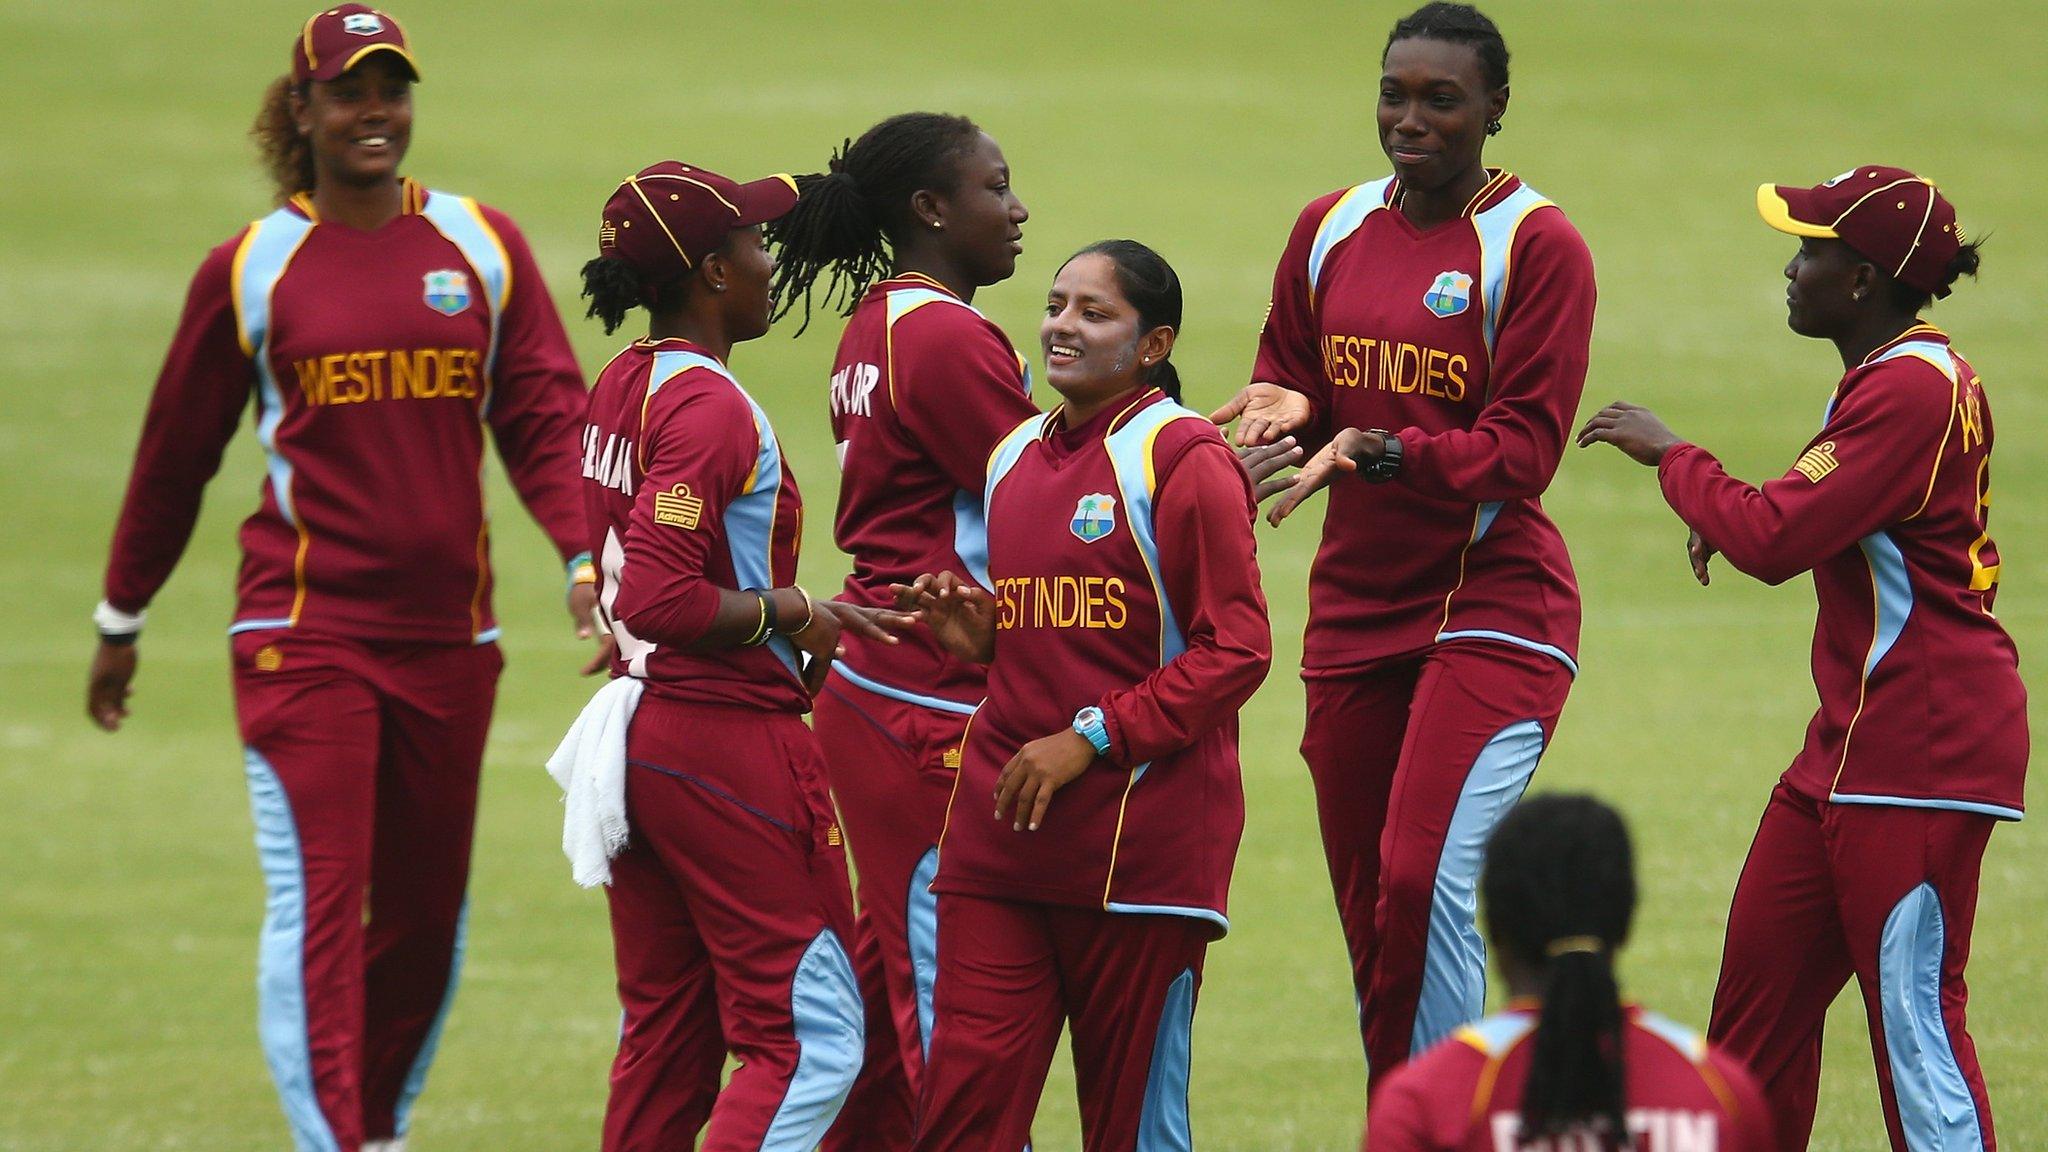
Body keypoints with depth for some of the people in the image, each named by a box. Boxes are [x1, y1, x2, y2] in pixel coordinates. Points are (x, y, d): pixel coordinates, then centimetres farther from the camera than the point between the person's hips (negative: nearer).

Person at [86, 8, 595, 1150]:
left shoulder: (483, 246, 7)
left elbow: (544, 413, 3)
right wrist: (122, 619, 17)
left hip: (449, 632, 3)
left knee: (426, 914, 10)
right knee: (319, 903, -12)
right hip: (302, 636, -3)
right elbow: (175, 453, 10)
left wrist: (585, 555, -12)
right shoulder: (251, 269, 2)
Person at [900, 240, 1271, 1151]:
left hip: (1140, 836, -6)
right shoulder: (1016, 458, 16)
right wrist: (975, 634, 6)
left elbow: (1235, 649, -12)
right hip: (1000, 829, 6)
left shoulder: (1181, 458, -7)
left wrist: (1090, 739, -15)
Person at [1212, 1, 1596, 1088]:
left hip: (1491, 609, -6)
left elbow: (1522, 451, -14)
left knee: (1428, 882, -20)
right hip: (1355, 611, 6)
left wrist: (1380, 453, -27)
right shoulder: (1328, 231, 9)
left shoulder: (1537, 245, -8)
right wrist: (1286, 410, -8)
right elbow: (1282, 385, 16)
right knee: (1370, 911, 8)